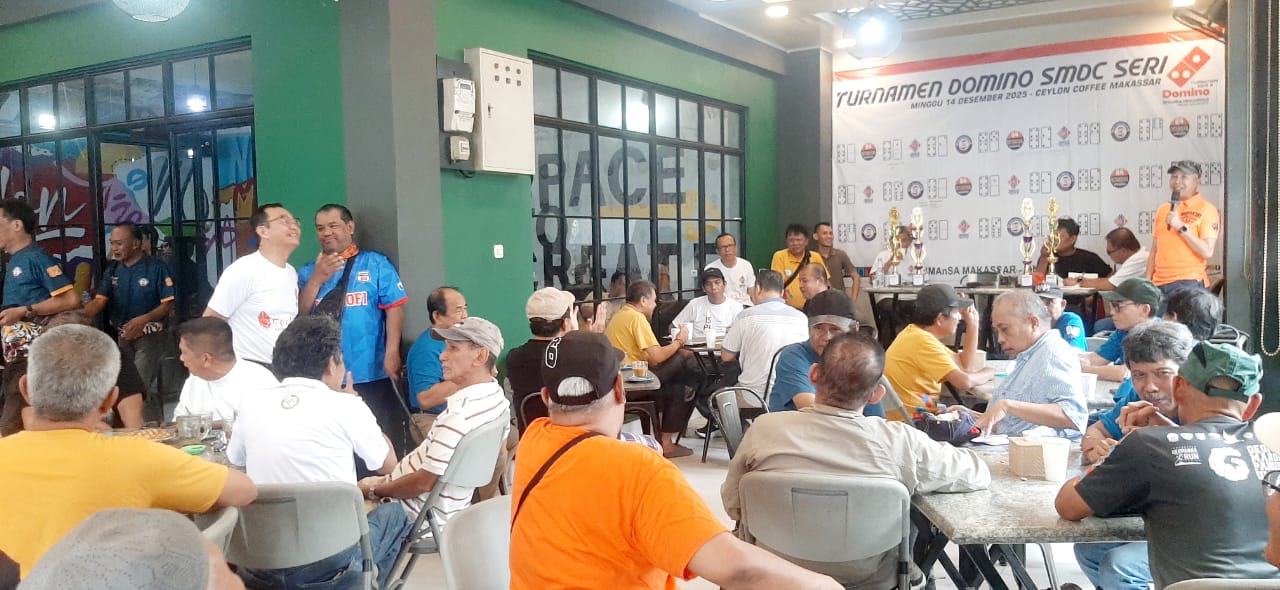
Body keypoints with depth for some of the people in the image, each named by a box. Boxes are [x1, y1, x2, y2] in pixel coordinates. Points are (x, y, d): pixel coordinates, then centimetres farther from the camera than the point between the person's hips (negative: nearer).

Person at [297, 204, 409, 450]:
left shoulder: (376, 264, 2)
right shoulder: (308, 272, 13)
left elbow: (394, 309, -4)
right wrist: (318, 279, -8)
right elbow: (298, 317, 3)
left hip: (372, 373, -3)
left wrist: (391, 353, -13)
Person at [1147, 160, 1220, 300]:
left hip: (1188, 283, -5)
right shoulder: (1163, 209, 16)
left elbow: (1208, 252, -11)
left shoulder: (1206, 209, -1)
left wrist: (1181, 227, -15)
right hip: (1159, 283, 5)